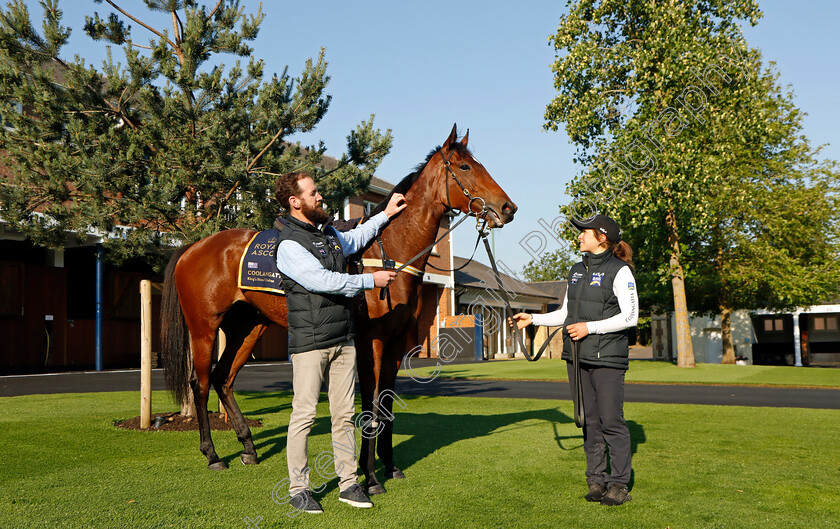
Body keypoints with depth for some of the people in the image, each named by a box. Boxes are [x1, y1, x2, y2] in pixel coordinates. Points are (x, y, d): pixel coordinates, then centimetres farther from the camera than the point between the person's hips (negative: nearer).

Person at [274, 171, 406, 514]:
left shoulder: (328, 233, 14)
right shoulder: (290, 245, -11)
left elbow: (354, 240, 37)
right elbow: (323, 280, -20)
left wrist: (386, 215, 35)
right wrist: (371, 280, -13)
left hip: (343, 340, 7)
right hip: (309, 343, -7)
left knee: (345, 414, 9)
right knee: (304, 414, -2)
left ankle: (348, 484, 17)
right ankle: (298, 489, 10)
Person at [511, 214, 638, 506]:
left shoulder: (619, 271, -6)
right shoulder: (576, 271, 15)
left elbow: (630, 316, -12)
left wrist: (590, 327, -17)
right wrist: (533, 318, 12)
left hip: (607, 357, -7)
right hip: (577, 356, 7)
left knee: (612, 421, -4)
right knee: (588, 421, 10)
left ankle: (619, 484, 5)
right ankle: (596, 479, 18)